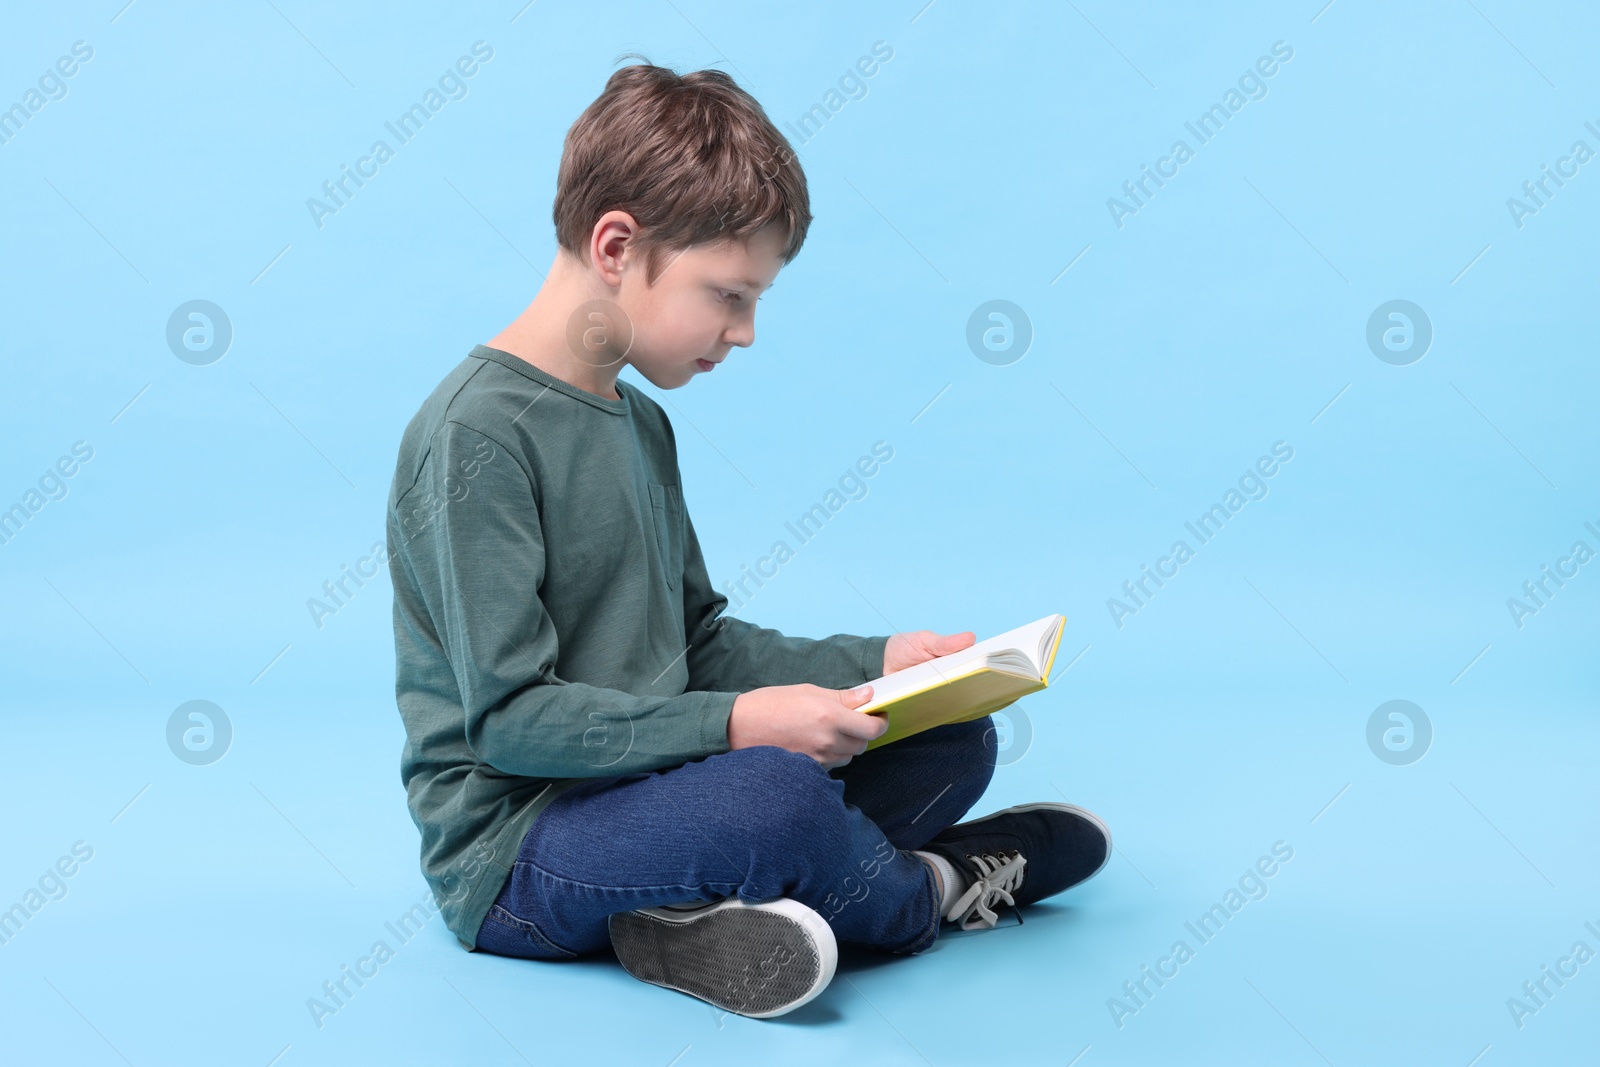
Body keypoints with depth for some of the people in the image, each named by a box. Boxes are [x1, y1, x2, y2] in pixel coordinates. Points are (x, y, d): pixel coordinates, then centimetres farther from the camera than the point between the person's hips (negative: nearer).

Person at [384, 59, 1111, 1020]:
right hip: (514, 853, -9)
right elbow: (507, 717, -21)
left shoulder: (642, 423, 11)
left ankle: (699, 909, -16)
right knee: (776, 794, -36)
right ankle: (926, 888, -2)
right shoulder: (475, 435, -17)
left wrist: (873, 663, 3)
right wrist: (733, 726, -26)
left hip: (642, 786, 9)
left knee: (953, 738, 0)